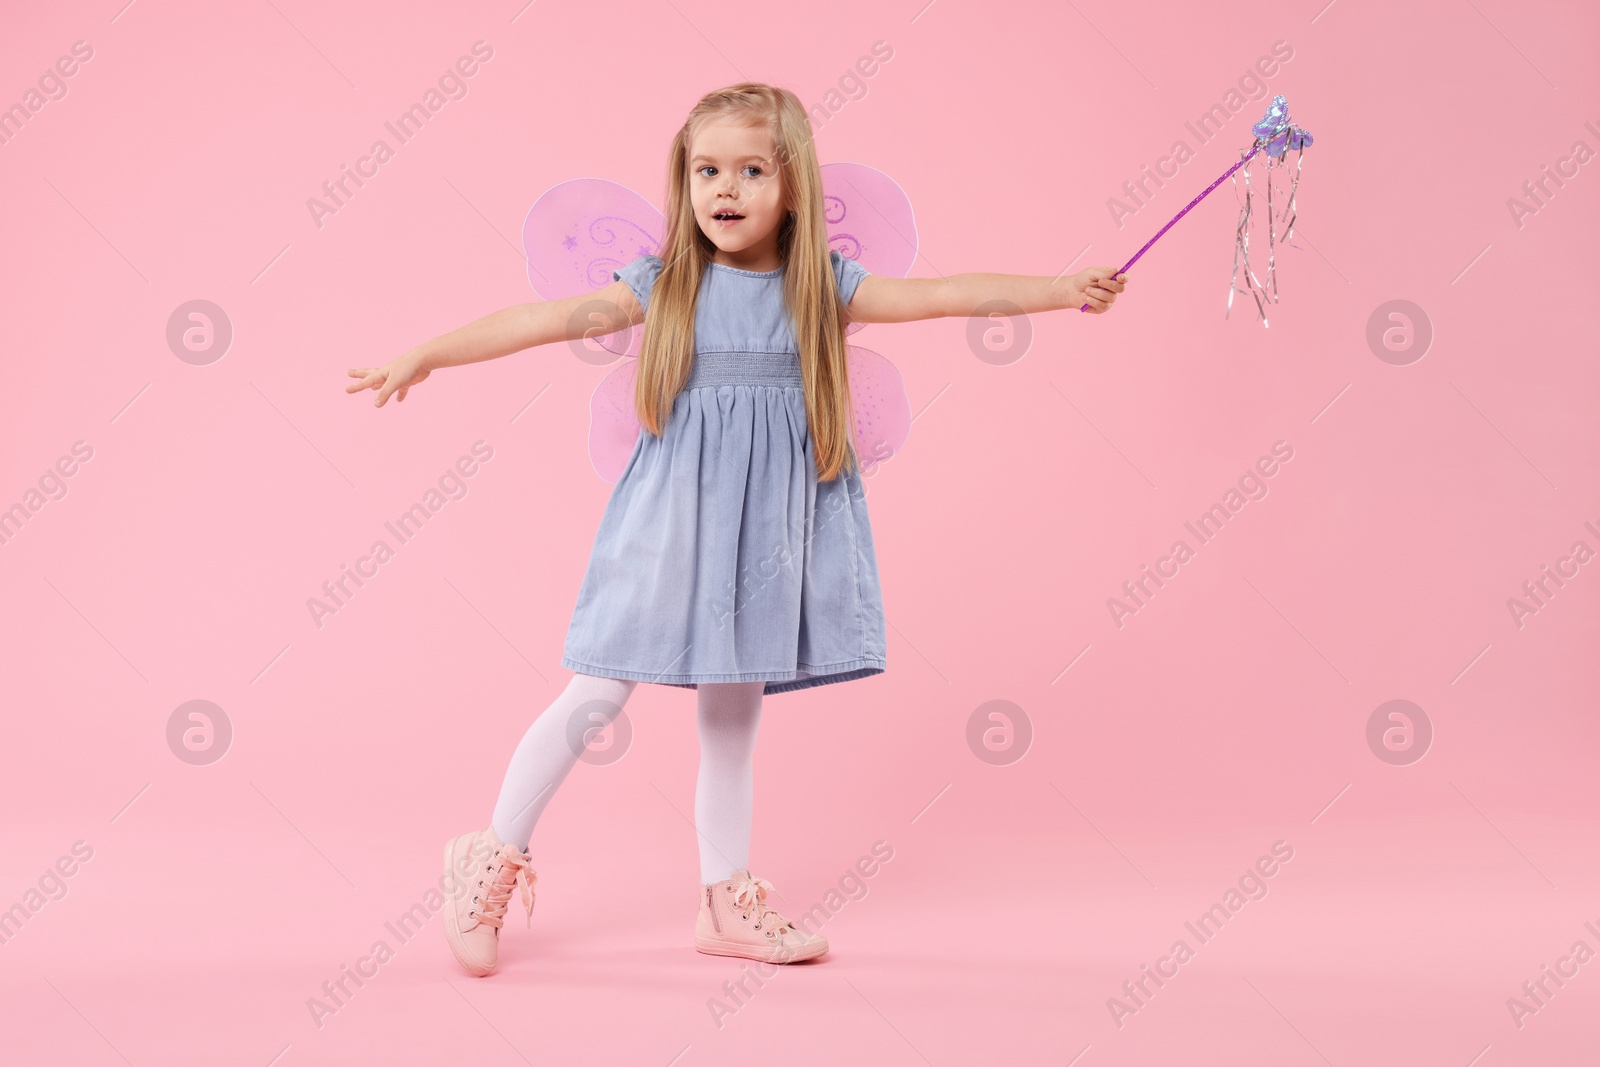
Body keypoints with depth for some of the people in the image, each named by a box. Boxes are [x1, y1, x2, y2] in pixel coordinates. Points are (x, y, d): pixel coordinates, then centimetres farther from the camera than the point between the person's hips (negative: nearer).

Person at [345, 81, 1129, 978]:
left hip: (766, 532, 3)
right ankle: (495, 865, 15)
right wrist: (426, 355, -11)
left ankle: (728, 907, 24)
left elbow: (945, 294, 1)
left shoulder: (823, 289, 3)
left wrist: (1066, 288, -3)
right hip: (671, 525, -2)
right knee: (598, 695, -2)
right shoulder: (664, 285, -2)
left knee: (734, 719, 12)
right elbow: (542, 320, -6)